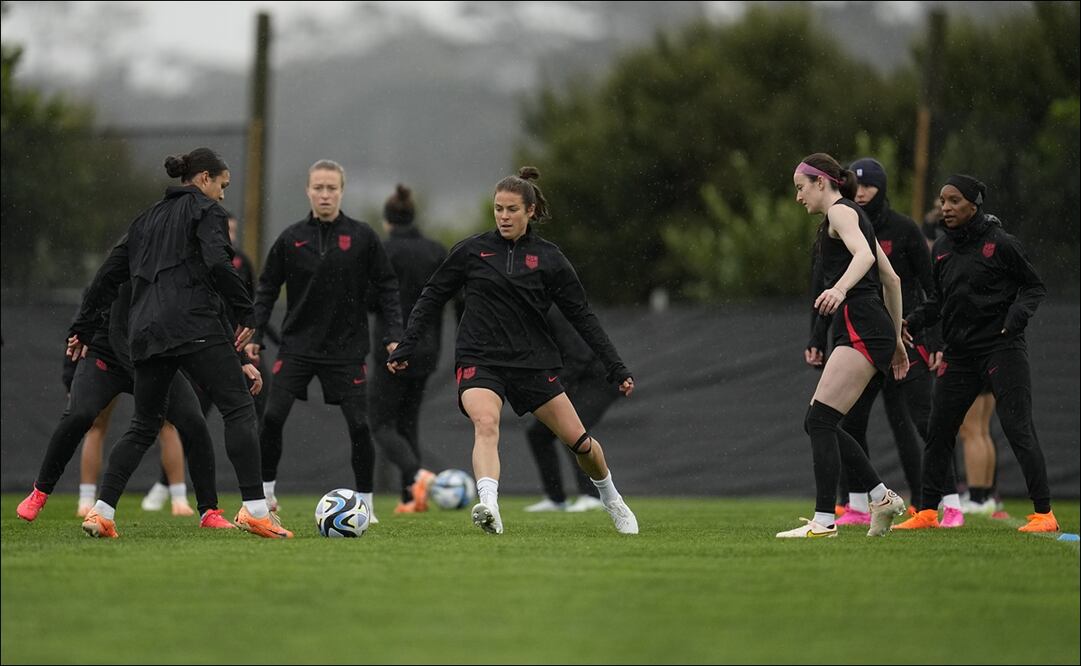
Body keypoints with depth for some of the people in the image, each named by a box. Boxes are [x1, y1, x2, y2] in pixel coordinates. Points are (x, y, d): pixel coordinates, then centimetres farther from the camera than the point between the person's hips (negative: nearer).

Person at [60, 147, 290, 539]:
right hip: (196, 326, -7)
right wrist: (246, 313, -9)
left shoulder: (147, 219, 25)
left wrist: (82, 328, 28)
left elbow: (108, 274, 23)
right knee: (239, 409, -7)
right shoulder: (205, 209, 5)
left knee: (144, 426, 15)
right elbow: (218, 262, -13)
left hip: (146, 331, 7)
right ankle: (254, 509, -19)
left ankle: (101, 511, 4)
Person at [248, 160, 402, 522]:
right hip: (297, 346, 1)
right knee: (272, 418, -11)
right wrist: (255, 336, -1)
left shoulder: (362, 237, -1)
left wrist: (394, 336, -5)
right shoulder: (291, 238, 3)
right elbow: (267, 288, 8)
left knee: (359, 425, -5)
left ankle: (365, 503, 10)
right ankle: (266, 491, 5)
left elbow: (387, 287, 3)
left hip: (347, 349, -1)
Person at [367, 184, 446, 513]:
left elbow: (371, 299, -15)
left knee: (382, 425, 1)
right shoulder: (437, 252, 6)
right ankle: (411, 499, 8)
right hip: (426, 350, 6)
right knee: (408, 422, 17)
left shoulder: (384, 252, -11)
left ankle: (417, 475, -25)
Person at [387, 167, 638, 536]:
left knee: (580, 441, 3)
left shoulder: (548, 258, 3)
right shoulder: (472, 250, 3)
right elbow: (432, 297, 11)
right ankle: (488, 507, -49)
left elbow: (582, 315, 6)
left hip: (533, 363, 1)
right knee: (486, 423, -32)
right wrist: (405, 348, 5)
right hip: (479, 362, -1)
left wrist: (616, 367, 2)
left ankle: (611, 500, 33)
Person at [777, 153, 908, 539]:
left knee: (819, 420, -14)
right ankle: (882, 498, 12)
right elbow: (891, 279, 28)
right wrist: (896, 338, 30)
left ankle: (824, 521, -18)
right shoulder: (854, 217, 26)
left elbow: (864, 254, -24)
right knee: (819, 424, 9)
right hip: (860, 330, 10)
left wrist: (840, 289, -43)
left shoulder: (840, 211, -4)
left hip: (861, 326, -10)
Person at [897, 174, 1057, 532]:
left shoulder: (1000, 243, -8)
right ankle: (927, 511, 17)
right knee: (938, 431, 7)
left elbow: (1035, 286, -1)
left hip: (1002, 347, -6)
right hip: (960, 352, 7)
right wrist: (912, 322, 3)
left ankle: (1043, 513, -7)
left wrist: (1017, 314, -18)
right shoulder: (941, 249, 9)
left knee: (1018, 428, -10)